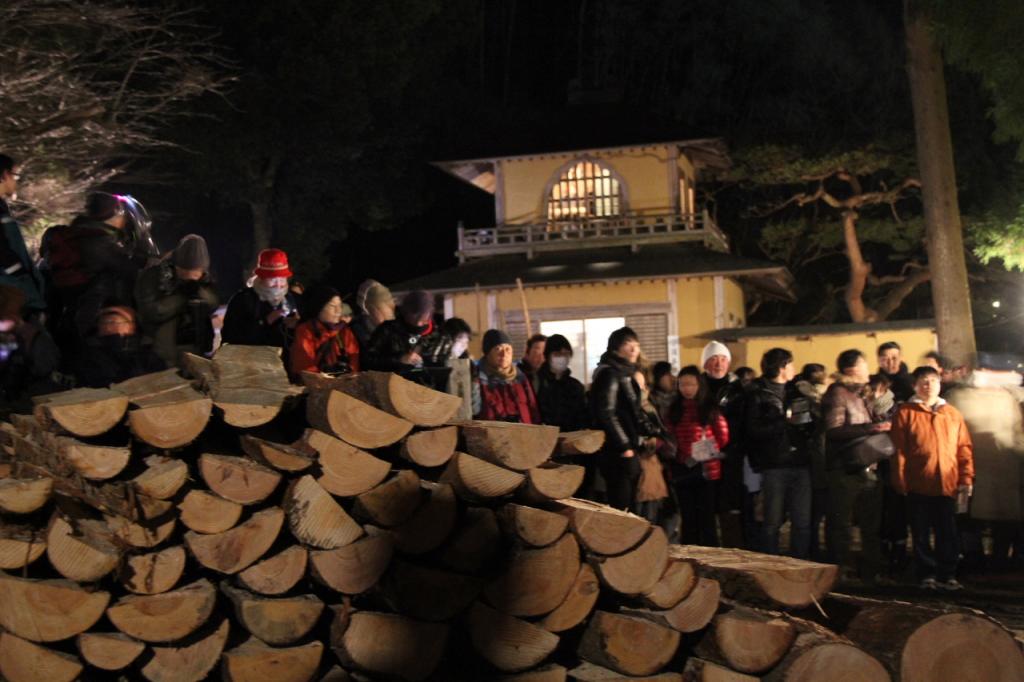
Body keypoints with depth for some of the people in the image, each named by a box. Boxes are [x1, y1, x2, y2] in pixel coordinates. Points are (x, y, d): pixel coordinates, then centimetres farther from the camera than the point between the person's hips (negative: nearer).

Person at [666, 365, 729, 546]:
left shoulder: (710, 408, -3)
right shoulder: (674, 409, 9)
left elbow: (723, 436, -1)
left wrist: (709, 451, -6)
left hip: (706, 469, -4)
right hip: (682, 469, 4)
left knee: (706, 517, 0)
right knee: (688, 517, 12)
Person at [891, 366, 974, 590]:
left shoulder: (953, 414, 10)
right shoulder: (906, 412, 2)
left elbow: (964, 448, 9)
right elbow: (898, 450, -1)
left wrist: (966, 478, 2)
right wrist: (900, 481, -6)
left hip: (947, 485, 2)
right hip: (918, 486, -2)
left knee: (947, 534, 5)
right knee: (921, 534, 5)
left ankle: (947, 575, 14)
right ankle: (927, 575, 14)